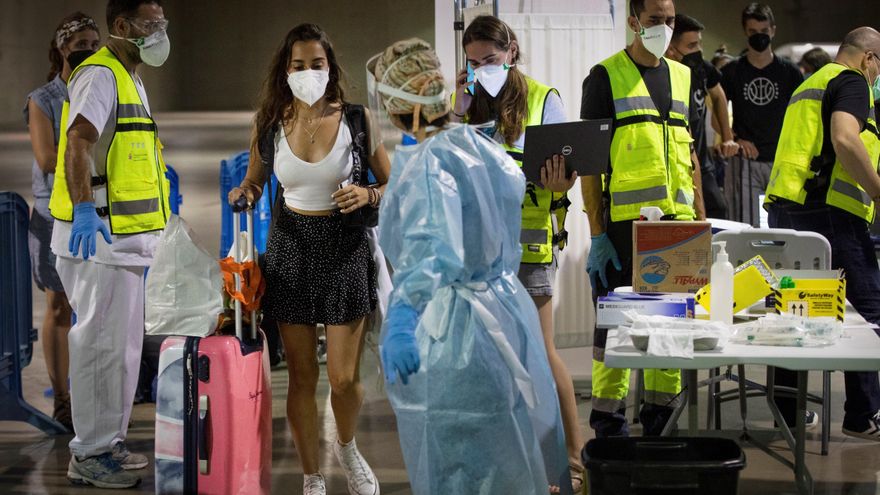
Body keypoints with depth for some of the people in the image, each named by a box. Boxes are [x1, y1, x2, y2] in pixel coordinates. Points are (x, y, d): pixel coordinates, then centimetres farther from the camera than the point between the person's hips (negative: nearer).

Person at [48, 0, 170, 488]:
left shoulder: (131, 81, 19)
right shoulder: (100, 75, -12)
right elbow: (78, 141, -27)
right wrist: (82, 209, -40)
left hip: (126, 239, 10)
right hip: (99, 236, -10)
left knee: (124, 345, 16)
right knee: (102, 346, -6)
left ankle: (109, 442, 26)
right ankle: (89, 454, 2)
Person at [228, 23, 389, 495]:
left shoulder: (357, 119, -5)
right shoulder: (269, 124, 0)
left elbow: (392, 185, 3)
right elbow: (255, 180, 16)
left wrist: (367, 195, -18)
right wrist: (243, 194, -7)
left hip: (345, 247, -1)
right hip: (291, 247, 2)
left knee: (344, 377, -3)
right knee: (301, 376, 7)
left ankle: (346, 447, 31)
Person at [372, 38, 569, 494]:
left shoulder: (425, 162, -21)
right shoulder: (479, 144, 4)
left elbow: (434, 247, -39)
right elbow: (513, 183, 27)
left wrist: (401, 313, -52)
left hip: (452, 328, -8)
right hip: (507, 310, 8)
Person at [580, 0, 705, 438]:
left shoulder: (682, 77, 17)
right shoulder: (606, 76, 0)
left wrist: (702, 220, 13)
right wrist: (597, 234, -10)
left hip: (677, 222, 5)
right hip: (624, 222, -5)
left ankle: (660, 411, 18)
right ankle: (608, 418, 9)